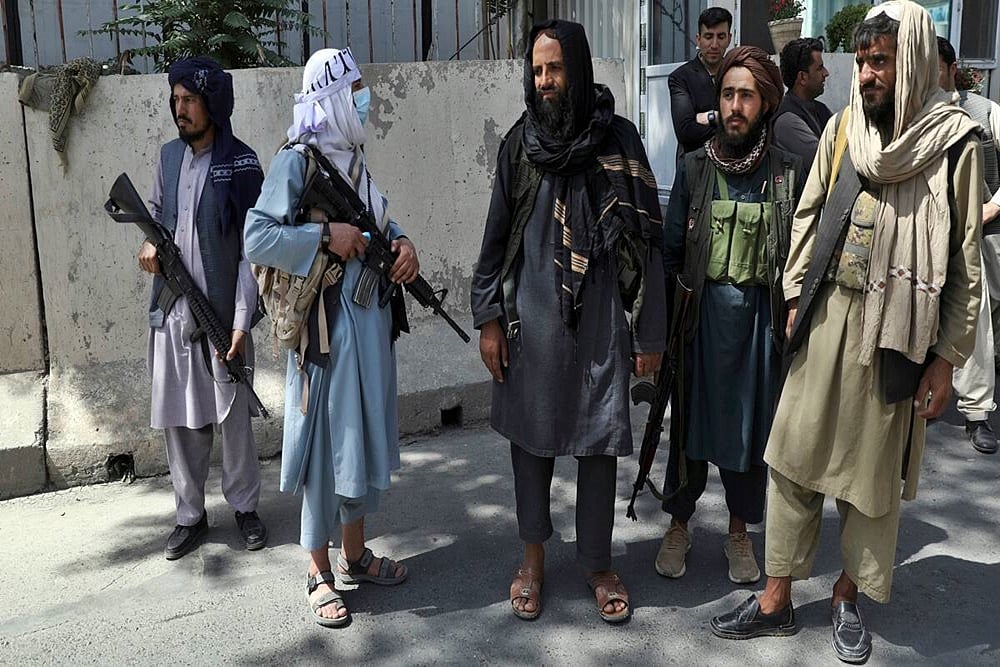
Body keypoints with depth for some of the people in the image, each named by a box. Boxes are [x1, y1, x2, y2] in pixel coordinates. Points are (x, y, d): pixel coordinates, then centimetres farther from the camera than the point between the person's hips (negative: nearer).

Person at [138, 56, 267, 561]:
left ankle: (245, 507, 25)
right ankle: (190, 515, 26)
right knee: (177, 419, 10)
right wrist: (150, 241, 0)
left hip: (221, 313, -5)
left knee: (232, 417, 6)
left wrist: (241, 322, -15)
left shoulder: (241, 164, -8)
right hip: (170, 311, 5)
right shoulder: (170, 155, 8)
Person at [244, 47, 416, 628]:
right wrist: (327, 237, -22)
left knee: (364, 436, 16)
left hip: (370, 317, 8)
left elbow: (380, 219, 21)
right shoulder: (297, 162, -12)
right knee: (324, 441, 3)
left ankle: (355, 554, 32)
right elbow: (257, 238, -19)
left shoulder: (355, 158, 11)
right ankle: (320, 573, 19)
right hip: (327, 323, -8)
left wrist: (403, 243, 0)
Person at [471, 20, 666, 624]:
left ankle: (598, 563, 24)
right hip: (532, 314, 2)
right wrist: (488, 318, 1)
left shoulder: (618, 139, -4)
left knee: (599, 441, 6)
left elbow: (645, 239, -3)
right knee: (530, 433, 9)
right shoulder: (522, 141, 2)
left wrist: (651, 331, -4)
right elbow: (498, 233, 6)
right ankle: (534, 556, 27)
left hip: (599, 317, -1)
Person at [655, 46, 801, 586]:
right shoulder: (696, 167, 2)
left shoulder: (786, 172, 0)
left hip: (759, 314, 0)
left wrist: (791, 317, -2)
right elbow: (671, 245, 5)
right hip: (702, 312, 0)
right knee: (691, 419, 8)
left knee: (751, 423, 9)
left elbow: (796, 252, 3)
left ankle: (739, 531, 27)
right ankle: (679, 524, 25)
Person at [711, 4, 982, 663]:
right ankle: (777, 600, 19)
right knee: (795, 456, 6)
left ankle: (849, 596, 30)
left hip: (897, 331, -3)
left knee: (872, 469, 9)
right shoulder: (842, 128, 3)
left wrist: (947, 357, -6)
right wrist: (795, 297, 6)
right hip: (827, 318, 3)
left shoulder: (954, 141, -7)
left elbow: (965, 258, -5)